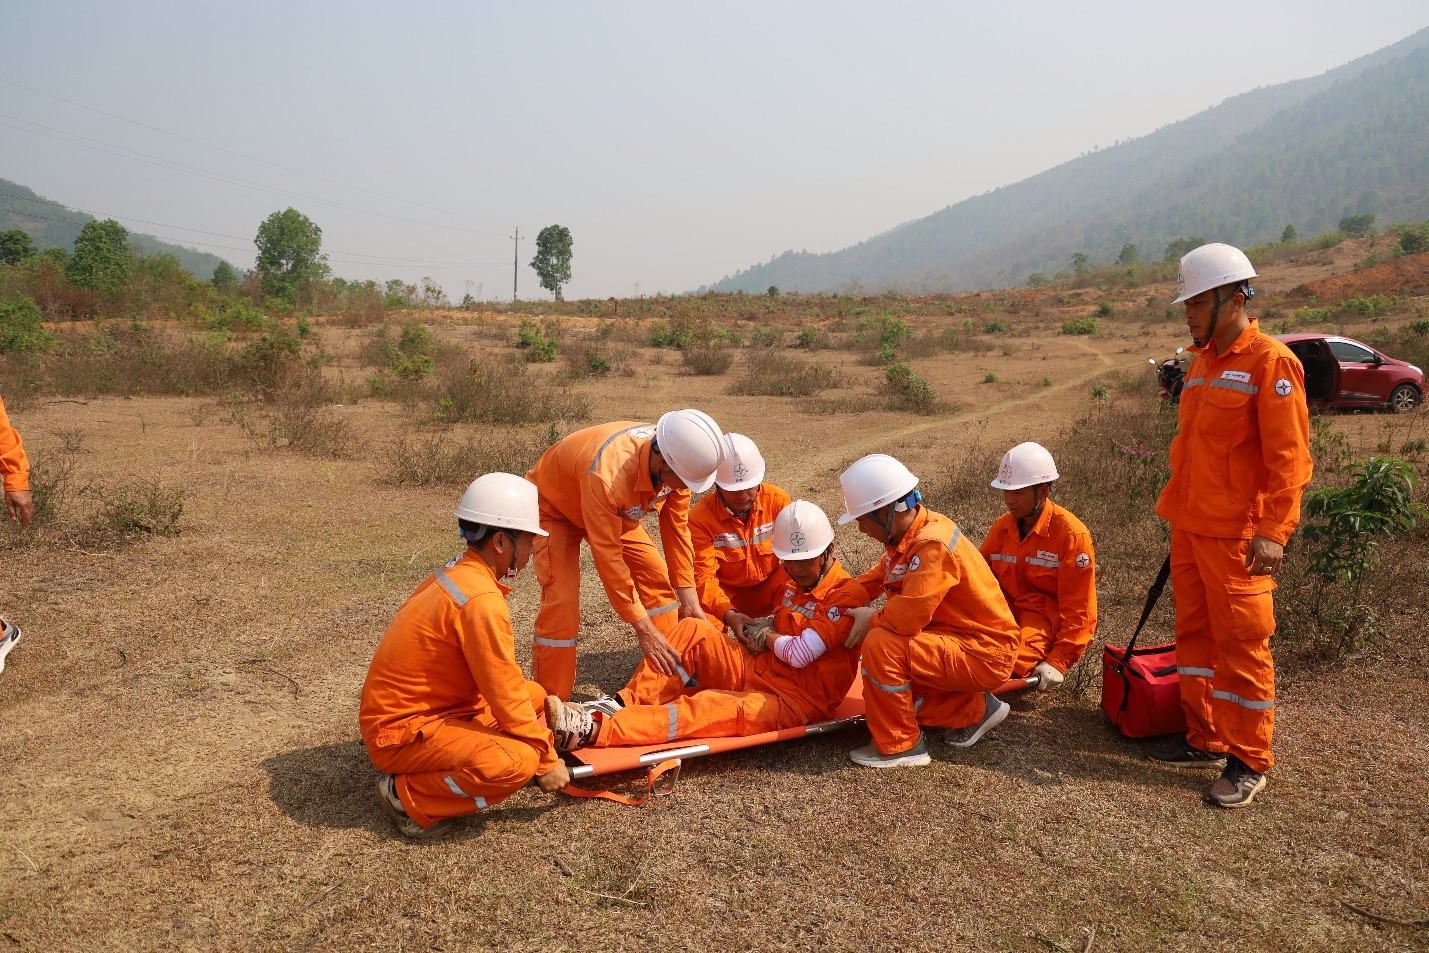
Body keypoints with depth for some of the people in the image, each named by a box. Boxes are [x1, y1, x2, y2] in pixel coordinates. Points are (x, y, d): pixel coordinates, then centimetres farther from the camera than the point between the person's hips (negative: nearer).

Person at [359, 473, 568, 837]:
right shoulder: (481, 599, -25)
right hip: (401, 731, -10)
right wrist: (547, 759, -8)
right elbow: (504, 695, -20)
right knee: (517, 761, -28)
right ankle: (407, 796, -7)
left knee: (534, 696, 11)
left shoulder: (456, 573, 4)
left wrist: (547, 705, 12)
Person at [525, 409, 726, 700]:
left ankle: (670, 680, 9)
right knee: (561, 601, -18)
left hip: (617, 512, 6)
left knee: (657, 578, -3)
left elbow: (677, 529, -12)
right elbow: (607, 556, -37)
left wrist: (689, 600, -12)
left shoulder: (676, 460, -25)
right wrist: (643, 627, -33)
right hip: (554, 507, -6)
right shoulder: (607, 474, -45)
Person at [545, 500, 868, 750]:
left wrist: (766, 637, -1)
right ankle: (623, 703, -18)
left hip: (795, 699, -9)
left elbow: (799, 655, -19)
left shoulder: (847, 596, -12)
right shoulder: (794, 586, 16)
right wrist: (762, 631, -4)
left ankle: (595, 730, -42)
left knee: (711, 707, -33)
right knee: (693, 631, -9)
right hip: (756, 670, 9)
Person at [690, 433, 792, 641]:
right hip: (727, 594, -1)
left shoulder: (777, 500, -15)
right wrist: (728, 614, -42)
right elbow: (703, 577, -24)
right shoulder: (700, 518, -21)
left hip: (769, 588, 1)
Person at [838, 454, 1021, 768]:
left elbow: (908, 616, -33)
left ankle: (900, 747, -8)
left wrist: (870, 620, -13)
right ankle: (974, 710, 20)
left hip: (984, 654, -10)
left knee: (881, 646, -25)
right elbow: (876, 578, 13)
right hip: (955, 638, 10)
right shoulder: (907, 534, 3)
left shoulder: (933, 544, -27)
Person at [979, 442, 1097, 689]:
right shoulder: (1002, 526, 6)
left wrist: (1059, 662, -18)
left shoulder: (1072, 534, -11)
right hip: (1009, 611, 4)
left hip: (1048, 618, -4)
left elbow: (1078, 610, -12)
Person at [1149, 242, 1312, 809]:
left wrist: (1274, 531, -21)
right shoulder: (1202, 363, 14)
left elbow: (1289, 457, -16)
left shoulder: (1271, 362, -11)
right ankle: (1205, 741, 28)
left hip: (1236, 536, -8)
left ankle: (1249, 762, 13)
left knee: (1241, 645, 0)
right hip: (1189, 529, 8)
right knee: (1195, 635, 14)